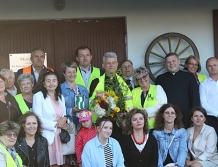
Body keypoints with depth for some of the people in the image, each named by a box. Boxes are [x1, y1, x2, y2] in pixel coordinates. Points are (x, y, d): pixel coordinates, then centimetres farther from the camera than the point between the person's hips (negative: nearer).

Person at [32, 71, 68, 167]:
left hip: (59, 135, 6)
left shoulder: (61, 97, 16)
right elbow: (38, 119, -12)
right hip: (47, 136, -6)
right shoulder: (38, 96, -4)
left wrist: (64, 120, -5)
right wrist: (56, 124, -12)